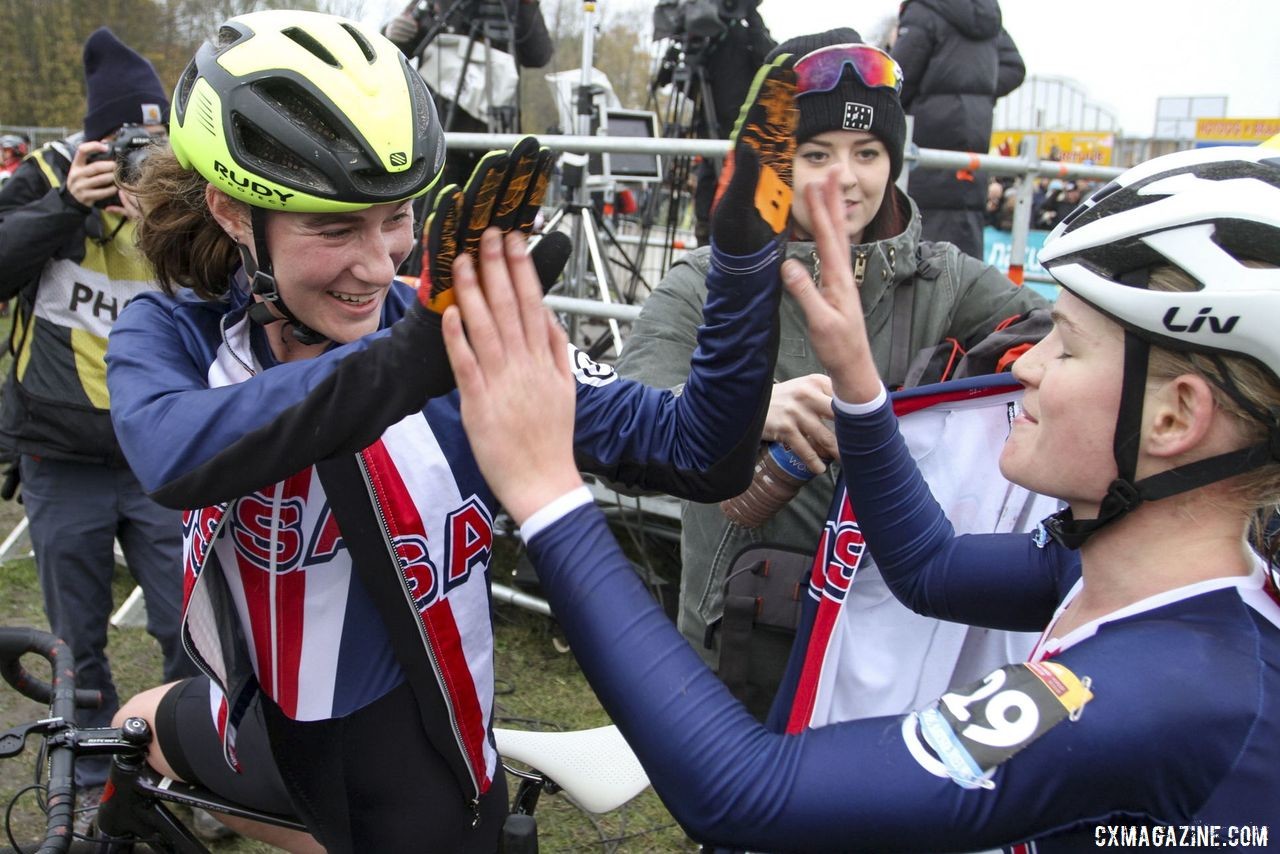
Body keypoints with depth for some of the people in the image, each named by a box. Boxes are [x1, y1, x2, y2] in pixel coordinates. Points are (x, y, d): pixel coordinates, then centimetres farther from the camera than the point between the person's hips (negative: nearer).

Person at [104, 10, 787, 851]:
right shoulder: (170, 337, -16)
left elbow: (700, 454, -25)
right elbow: (175, 455, -41)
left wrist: (747, 253, -38)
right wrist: (409, 361, -57)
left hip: (414, 764, -2)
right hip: (259, 727, 3)